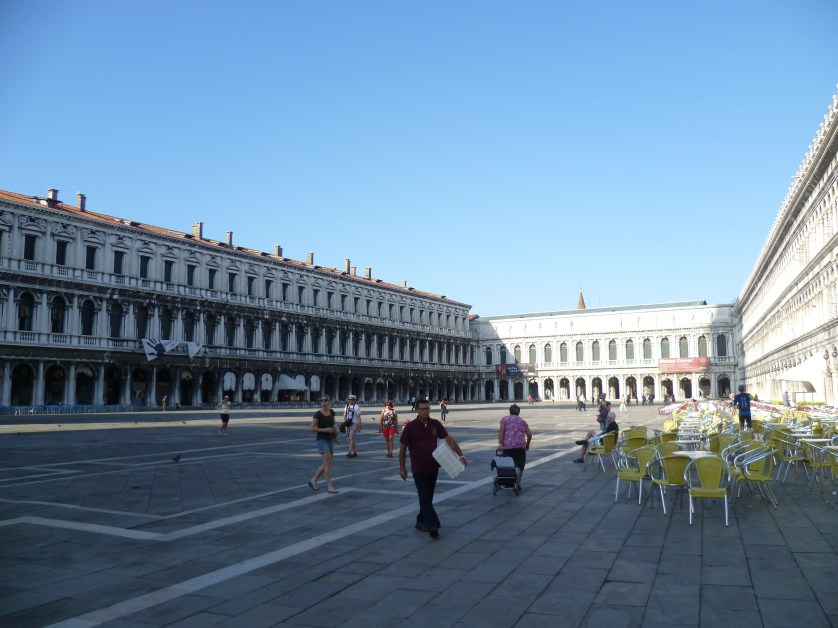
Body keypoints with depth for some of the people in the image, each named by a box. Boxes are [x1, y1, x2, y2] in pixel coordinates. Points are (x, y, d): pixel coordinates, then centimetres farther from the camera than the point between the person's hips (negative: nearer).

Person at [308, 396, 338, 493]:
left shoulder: (332, 412, 5)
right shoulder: (318, 414, -12)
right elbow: (312, 428, -14)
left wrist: (335, 430, -1)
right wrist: (325, 430, -20)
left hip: (330, 440, 7)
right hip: (322, 440, -7)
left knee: (327, 464, 10)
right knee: (328, 463, -11)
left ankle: (313, 480, 24)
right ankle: (329, 487, -4)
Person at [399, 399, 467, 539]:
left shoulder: (435, 424, -1)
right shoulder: (410, 427, -11)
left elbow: (449, 440, -1)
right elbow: (402, 447, -4)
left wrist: (461, 455, -11)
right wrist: (402, 468, -3)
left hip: (433, 468, 5)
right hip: (418, 469, -4)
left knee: (428, 497, 15)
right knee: (425, 498, -8)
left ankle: (421, 521, 30)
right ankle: (433, 526, -10)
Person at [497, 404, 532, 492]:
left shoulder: (504, 419, 10)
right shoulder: (522, 421, 15)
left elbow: (501, 431, -5)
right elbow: (529, 434, 12)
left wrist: (499, 443, -12)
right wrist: (527, 444, 26)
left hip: (507, 446, 0)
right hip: (520, 445, 0)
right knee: (519, 465, 1)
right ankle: (517, 484, -15)